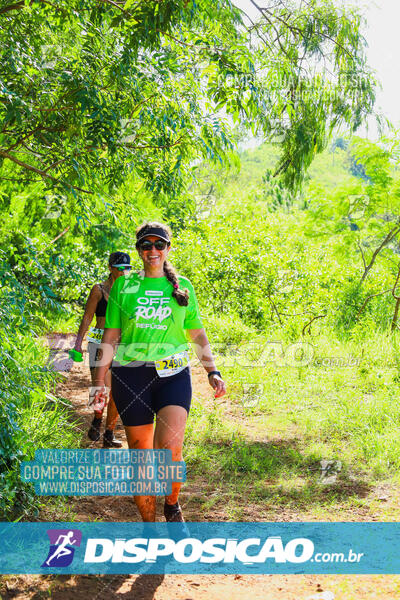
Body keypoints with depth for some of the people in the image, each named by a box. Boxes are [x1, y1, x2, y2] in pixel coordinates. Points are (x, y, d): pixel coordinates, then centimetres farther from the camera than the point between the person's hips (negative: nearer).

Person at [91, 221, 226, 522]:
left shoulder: (182, 286, 11)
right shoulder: (124, 285, 9)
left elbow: (198, 335, 15)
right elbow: (110, 336, 9)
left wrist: (213, 372, 3)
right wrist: (100, 381, 4)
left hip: (173, 375, 0)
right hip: (131, 377, 0)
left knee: (170, 451, -18)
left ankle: (172, 505, 10)